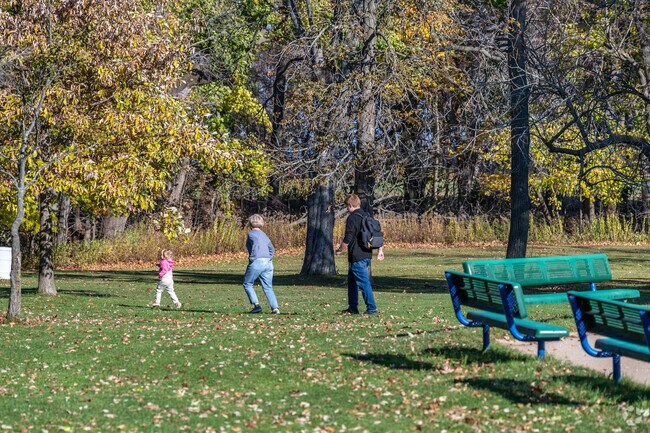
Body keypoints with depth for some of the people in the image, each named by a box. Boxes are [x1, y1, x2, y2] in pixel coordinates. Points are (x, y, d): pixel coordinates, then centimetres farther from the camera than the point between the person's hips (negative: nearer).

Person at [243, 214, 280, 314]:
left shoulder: (251, 233, 1)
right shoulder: (264, 235, 22)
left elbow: (256, 243, -18)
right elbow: (272, 249, 18)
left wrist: (252, 257, -15)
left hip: (257, 262, -6)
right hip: (268, 263, 6)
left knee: (247, 284, 10)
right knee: (268, 287, 7)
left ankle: (256, 305, -4)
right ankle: (275, 308, -8)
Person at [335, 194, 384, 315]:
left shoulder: (352, 218, -13)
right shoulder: (367, 217, 13)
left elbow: (347, 239, -16)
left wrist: (339, 250, -1)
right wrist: (380, 250, 19)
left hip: (357, 256, -9)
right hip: (367, 255, 9)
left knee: (364, 282, -7)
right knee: (352, 280, 19)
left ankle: (371, 308, -8)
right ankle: (352, 307, 22)